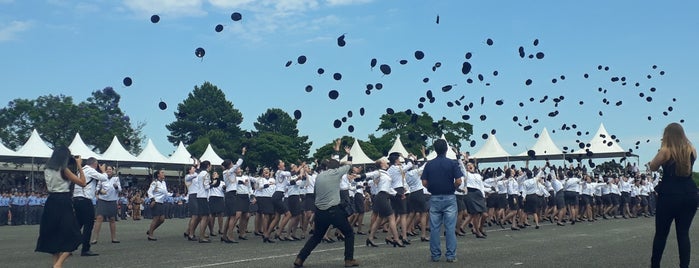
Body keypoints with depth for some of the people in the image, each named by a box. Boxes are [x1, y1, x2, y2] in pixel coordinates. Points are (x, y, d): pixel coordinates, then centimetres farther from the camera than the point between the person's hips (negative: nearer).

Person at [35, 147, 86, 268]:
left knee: (53, 234, 17)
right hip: (63, 203, -7)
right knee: (72, 236, -1)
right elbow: (82, 183, -8)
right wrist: (79, 166, -1)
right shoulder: (64, 170, -10)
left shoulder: (47, 170, 8)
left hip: (51, 202, 7)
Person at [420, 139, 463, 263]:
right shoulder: (452, 163, -5)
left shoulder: (429, 164, 1)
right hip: (449, 198, -2)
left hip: (434, 199, 2)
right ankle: (451, 255, 2)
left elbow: (424, 183, -2)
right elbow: (458, 181, -12)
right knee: (450, 228, 2)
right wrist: (452, 188, 7)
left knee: (434, 228, 6)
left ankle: (435, 255, 10)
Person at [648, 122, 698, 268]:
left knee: (661, 233, 8)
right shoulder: (692, 150, 5)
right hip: (689, 196, 4)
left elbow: (652, 167, 3)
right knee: (683, 234, 7)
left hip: (669, 196, -4)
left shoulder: (666, 151, -8)